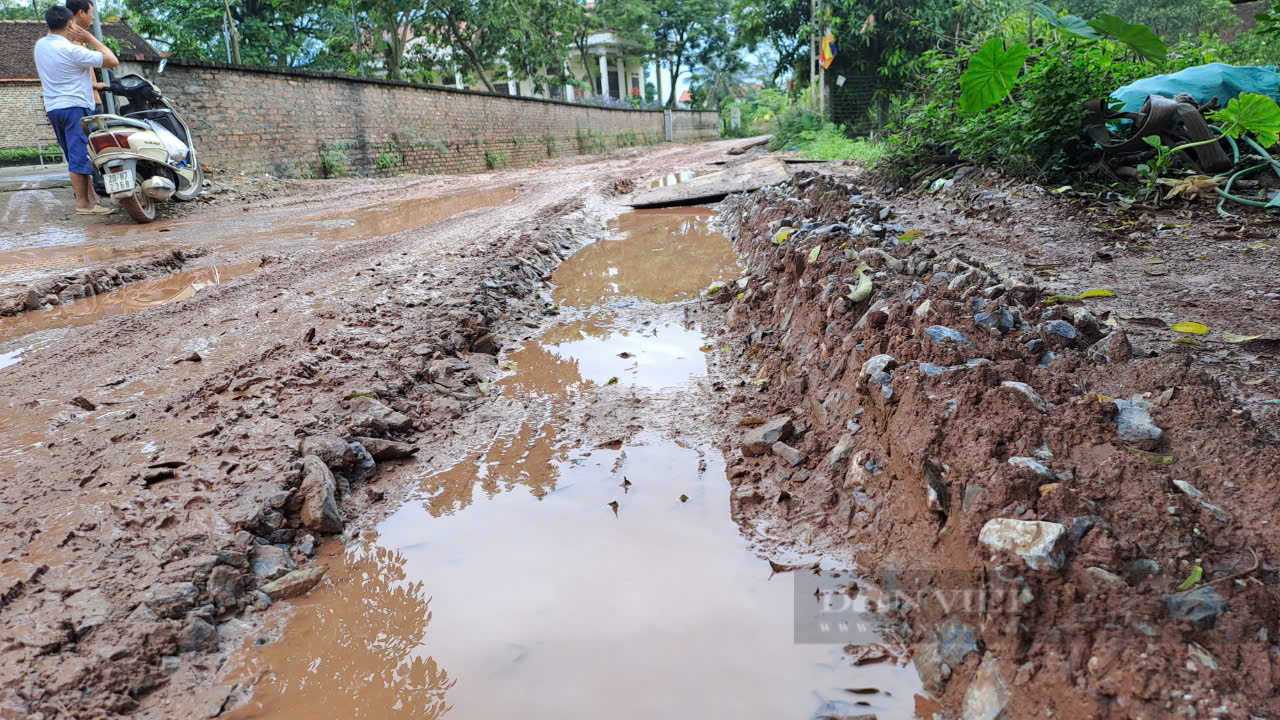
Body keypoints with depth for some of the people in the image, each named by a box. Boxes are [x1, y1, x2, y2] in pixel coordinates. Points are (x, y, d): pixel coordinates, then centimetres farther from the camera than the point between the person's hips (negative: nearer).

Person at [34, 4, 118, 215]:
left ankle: (91, 194, 19)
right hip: (75, 107, -8)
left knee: (74, 156, 13)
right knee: (80, 155, -9)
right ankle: (83, 203, -11)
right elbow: (113, 61, -14)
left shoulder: (40, 45, 10)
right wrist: (91, 38, -3)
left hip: (52, 108, 8)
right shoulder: (72, 50, -14)